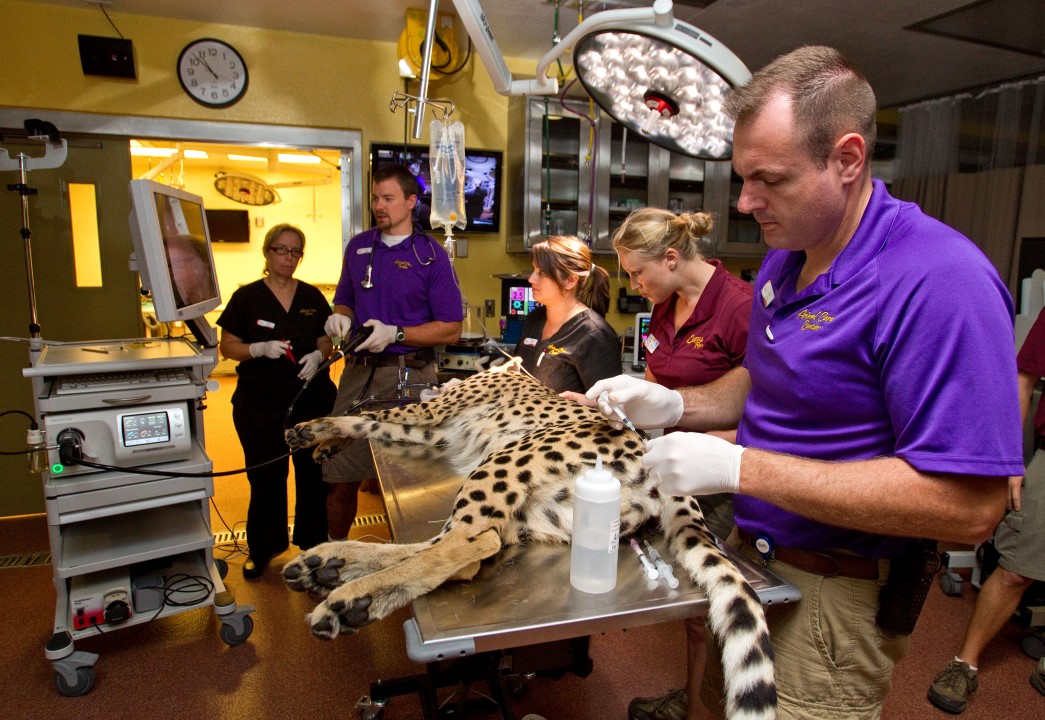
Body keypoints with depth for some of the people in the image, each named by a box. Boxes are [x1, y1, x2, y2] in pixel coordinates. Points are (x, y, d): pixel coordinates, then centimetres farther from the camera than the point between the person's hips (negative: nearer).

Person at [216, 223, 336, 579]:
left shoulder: (312, 297, 6)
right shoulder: (247, 297, 0)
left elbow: (327, 341, 9)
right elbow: (228, 346, 0)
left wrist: (318, 355, -13)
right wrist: (261, 349, -18)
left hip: (312, 399, 2)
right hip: (260, 403, -2)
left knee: (313, 474, 7)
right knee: (265, 477, 8)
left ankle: (314, 543, 25)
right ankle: (262, 549, 26)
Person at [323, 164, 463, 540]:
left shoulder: (431, 255, -2)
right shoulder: (358, 246, 12)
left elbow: (451, 328, -5)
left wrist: (394, 334, -15)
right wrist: (340, 319, -1)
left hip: (409, 375, -3)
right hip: (358, 371, 4)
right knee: (341, 477, 6)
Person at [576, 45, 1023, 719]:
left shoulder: (940, 281, -25)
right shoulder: (784, 261, 3)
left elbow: (969, 507, -28)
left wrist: (740, 467, -28)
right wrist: (676, 405, -3)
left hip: (834, 595, -7)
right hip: (748, 553, 8)